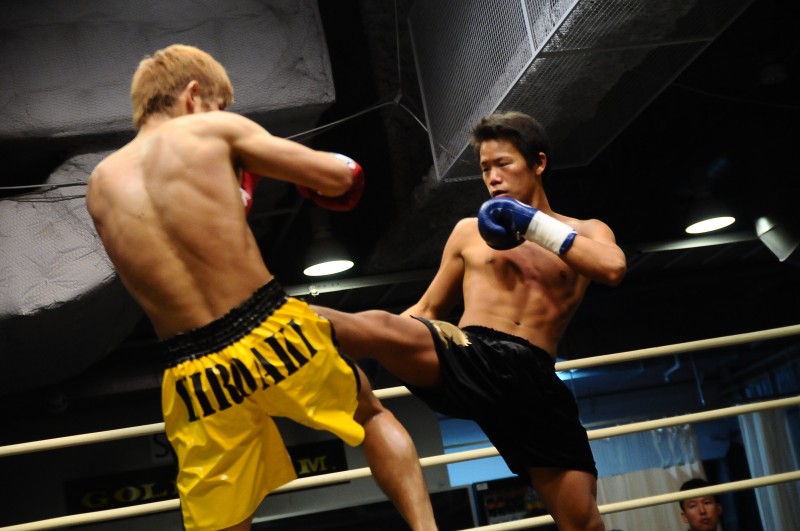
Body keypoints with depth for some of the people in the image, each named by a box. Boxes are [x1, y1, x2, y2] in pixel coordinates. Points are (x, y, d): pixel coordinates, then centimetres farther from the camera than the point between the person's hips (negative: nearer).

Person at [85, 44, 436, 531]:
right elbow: (337, 178, 0)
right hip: (275, 335, -3)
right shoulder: (213, 130, -1)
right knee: (373, 416, 26)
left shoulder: (101, 186, 12)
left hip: (199, 380, 3)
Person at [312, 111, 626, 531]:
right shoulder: (470, 232, 18)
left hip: (533, 379, 0)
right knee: (379, 327, -32)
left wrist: (534, 225, -8)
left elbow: (613, 268, -8)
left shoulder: (585, 232, 16)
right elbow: (427, 311, 22)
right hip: (466, 357, 0)